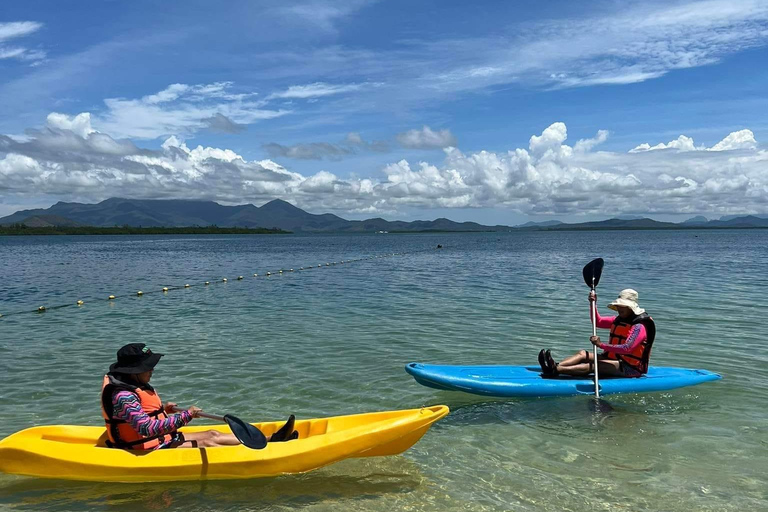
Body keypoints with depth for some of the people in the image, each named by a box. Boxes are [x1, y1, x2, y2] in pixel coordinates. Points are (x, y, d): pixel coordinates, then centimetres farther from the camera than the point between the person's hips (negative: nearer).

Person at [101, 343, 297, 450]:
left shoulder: (132, 387, 7)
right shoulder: (124, 397, -27)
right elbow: (148, 428, -36)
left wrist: (162, 408, 8)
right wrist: (185, 416, -31)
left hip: (161, 440, 10)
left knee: (212, 435, 1)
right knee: (207, 443, -12)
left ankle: (269, 441, -2)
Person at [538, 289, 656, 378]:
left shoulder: (639, 326, -14)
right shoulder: (619, 320, 16)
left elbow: (627, 348, -27)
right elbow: (598, 322, 19)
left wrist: (602, 345, -33)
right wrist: (592, 303, 4)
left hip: (630, 368, -9)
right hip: (615, 359, 9)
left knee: (592, 365, -30)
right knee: (583, 354, -8)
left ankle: (556, 370, -48)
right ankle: (556, 366, -34)